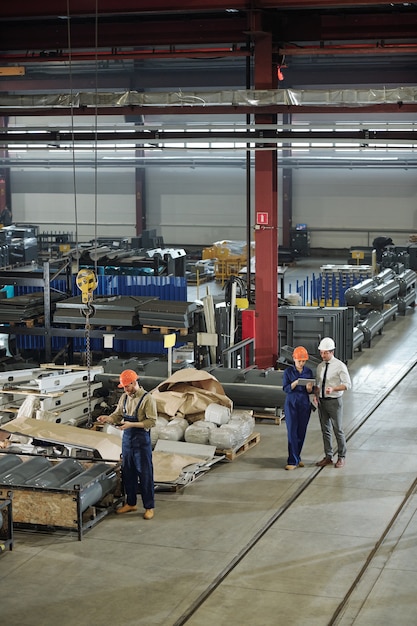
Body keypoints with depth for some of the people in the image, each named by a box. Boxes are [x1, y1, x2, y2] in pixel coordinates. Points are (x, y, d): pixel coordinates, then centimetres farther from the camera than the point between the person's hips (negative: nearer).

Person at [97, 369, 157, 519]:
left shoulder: (147, 399, -14)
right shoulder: (124, 397, 8)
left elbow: (151, 421, -17)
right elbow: (117, 415, 11)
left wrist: (132, 424, -24)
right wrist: (106, 418, -9)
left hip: (141, 440, -7)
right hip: (127, 438, 7)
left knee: (145, 474, -1)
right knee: (127, 473, 14)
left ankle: (149, 507, 7)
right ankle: (131, 503, 27)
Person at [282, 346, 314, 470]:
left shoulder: (308, 372, 5)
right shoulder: (288, 371, -3)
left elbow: (310, 391, 6)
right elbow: (285, 388, -7)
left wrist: (309, 388, -17)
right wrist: (295, 383, -24)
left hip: (305, 404, 3)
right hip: (291, 404, -3)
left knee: (301, 432, 6)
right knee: (292, 432, -7)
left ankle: (296, 458, 20)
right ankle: (293, 461, -8)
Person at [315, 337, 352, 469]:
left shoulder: (340, 366, -9)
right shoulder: (320, 366, 8)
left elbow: (347, 384, -10)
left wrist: (333, 389, -24)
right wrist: (316, 394, -4)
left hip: (334, 401, -5)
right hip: (322, 401, 5)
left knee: (338, 430, 3)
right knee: (325, 430, 11)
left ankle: (341, 457, 16)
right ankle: (328, 457, 21)